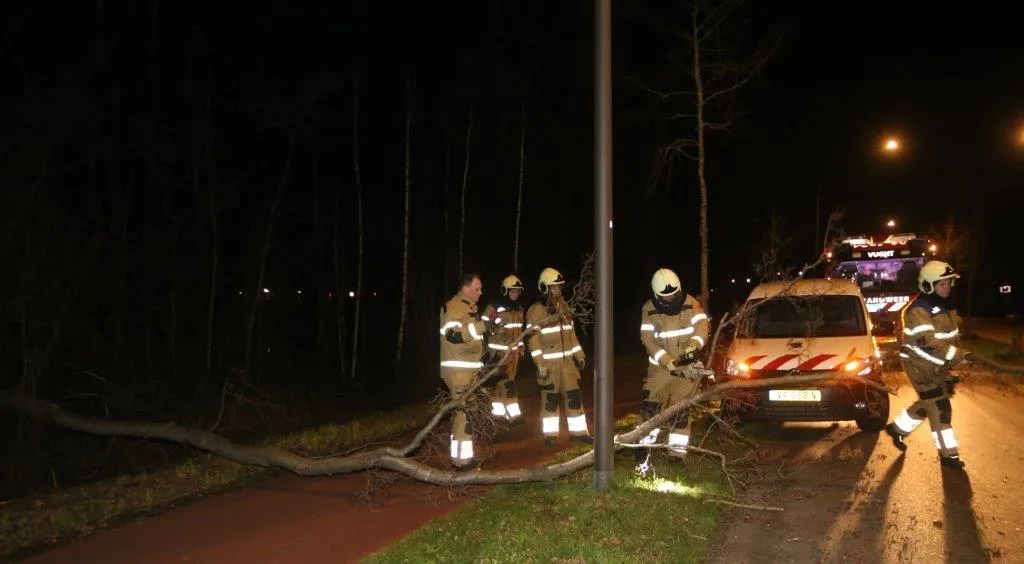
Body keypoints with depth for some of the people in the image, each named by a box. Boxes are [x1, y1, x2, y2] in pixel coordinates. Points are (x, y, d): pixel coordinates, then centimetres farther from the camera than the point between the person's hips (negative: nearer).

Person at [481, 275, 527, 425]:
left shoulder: (519, 309, 12)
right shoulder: (494, 307, -12)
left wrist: (521, 346, 23)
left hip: (513, 350, 7)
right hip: (498, 351, -7)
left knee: (501, 382, 13)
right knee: (506, 383, -12)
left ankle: (497, 412, 20)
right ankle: (514, 414, -14)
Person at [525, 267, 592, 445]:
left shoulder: (563, 306, 11)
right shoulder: (536, 311, -10)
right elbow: (533, 340, -12)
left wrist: (579, 355, 15)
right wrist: (540, 365, -17)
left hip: (567, 362, 6)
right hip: (549, 364, -6)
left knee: (574, 396, 6)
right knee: (551, 399, 1)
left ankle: (578, 432, 13)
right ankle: (550, 434, 12)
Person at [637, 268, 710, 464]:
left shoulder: (689, 304, -5)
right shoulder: (649, 309, -5)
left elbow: (702, 326, -14)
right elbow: (648, 339, -10)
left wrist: (692, 348, -34)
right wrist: (669, 363, -19)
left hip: (686, 366, -1)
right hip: (660, 367, 1)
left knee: (680, 410, -3)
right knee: (650, 406, -5)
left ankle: (677, 452, 5)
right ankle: (646, 443, 11)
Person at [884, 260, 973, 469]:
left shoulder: (945, 305, 6)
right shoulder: (918, 311, -23)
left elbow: (952, 334, 17)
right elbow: (928, 343, -31)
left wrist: (948, 370, 16)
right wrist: (959, 356, -33)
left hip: (938, 365, 9)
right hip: (920, 365, -9)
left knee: (928, 403, 19)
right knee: (940, 408, -8)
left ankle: (898, 428, 38)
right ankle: (948, 454, 1)